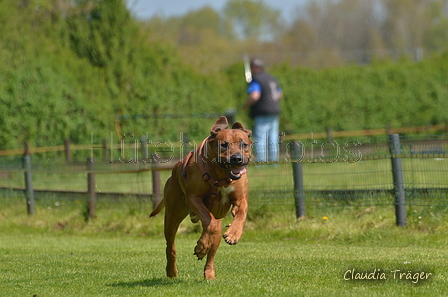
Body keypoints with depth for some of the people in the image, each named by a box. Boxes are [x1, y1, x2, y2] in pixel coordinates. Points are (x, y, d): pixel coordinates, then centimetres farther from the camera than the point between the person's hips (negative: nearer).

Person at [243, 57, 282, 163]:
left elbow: (254, 96, -25)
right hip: (275, 112, 8)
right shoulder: (272, 78, 16)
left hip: (262, 113, -8)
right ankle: (274, 160, 8)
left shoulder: (255, 80, -12)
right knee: (273, 138, 9)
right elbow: (280, 94, 24)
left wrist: (246, 105, -10)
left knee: (259, 138, -6)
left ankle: (261, 161, -12)